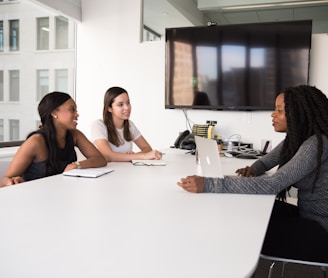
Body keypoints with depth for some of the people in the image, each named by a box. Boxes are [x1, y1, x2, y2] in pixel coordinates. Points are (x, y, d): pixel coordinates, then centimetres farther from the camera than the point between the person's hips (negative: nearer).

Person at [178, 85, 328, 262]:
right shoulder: (296, 138, 3)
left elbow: (272, 185, -35)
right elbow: (266, 161, 17)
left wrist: (208, 185, -40)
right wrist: (253, 169, -9)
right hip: (308, 216, 8)